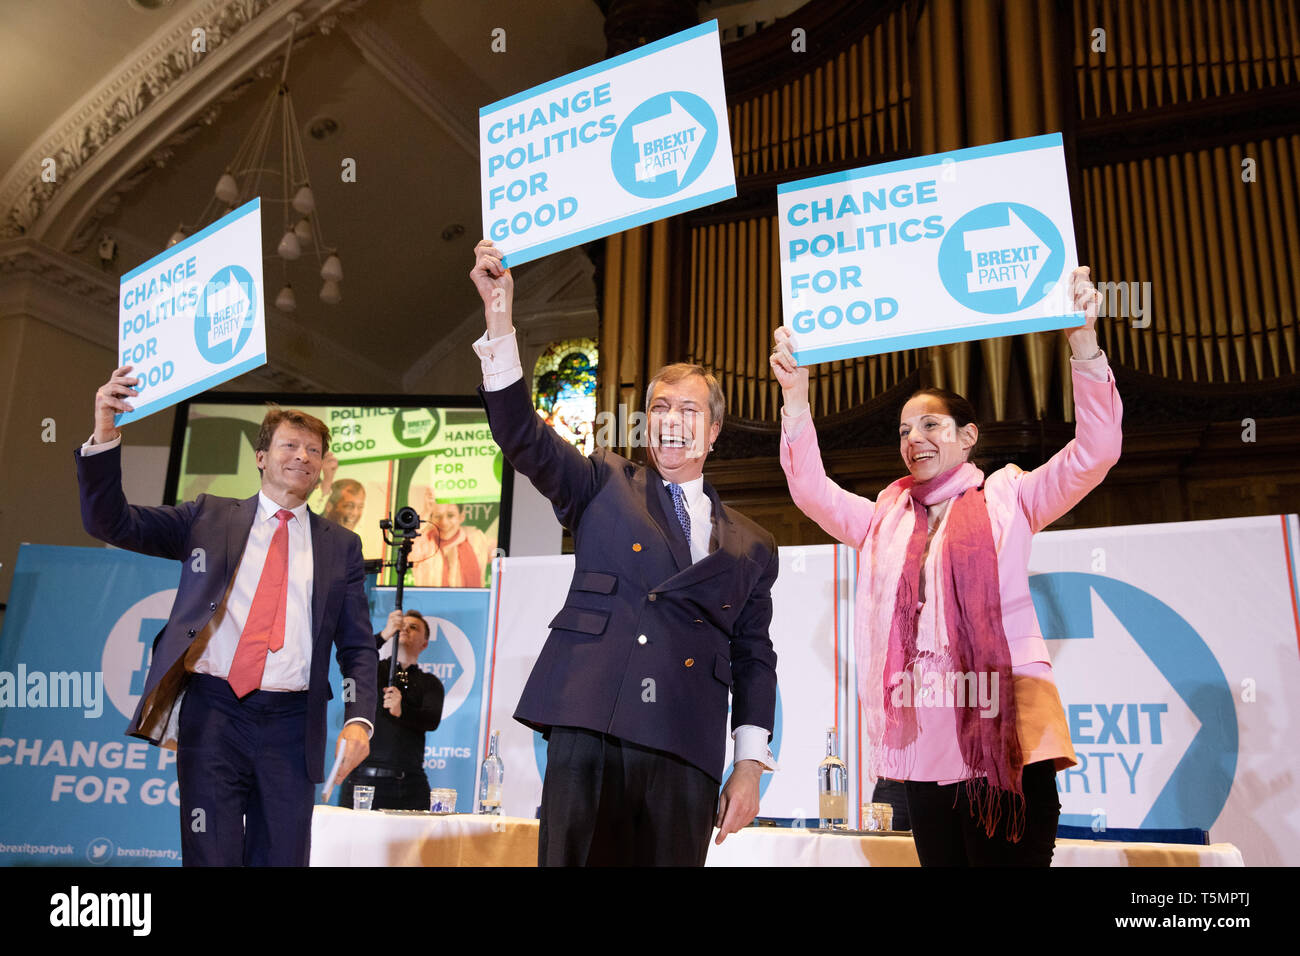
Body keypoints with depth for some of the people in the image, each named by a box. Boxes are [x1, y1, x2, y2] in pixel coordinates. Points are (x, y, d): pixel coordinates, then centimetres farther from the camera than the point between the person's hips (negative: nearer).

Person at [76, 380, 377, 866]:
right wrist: (104, 436, -10)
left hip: (291, 724, 1)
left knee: (282, 857, 5)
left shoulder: (341, 545, 11)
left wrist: (359, 719, -6)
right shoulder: (208, 517, 11)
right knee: (210, 857, 0)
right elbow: (110, 522, 5)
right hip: (214, 714, -1)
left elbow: (358, 646, 9)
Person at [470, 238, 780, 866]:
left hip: (686, 753, 2)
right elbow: (522, 435, 0)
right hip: (589, 729, -2)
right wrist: (499, 318, -12)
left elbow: (753, 660, 16)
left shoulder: (751, 546, 17)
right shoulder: (605, 486, 14)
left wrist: (750, 765, 5)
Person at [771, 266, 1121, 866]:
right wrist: (796, 396, -4)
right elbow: (812, 492, 6)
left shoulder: (1006, 500, 9)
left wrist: (1083, 343, -13)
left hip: (1006, 738, -4)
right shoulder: (884, 519, 18)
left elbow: (1095, 452, -2)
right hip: (923, 746, 4)